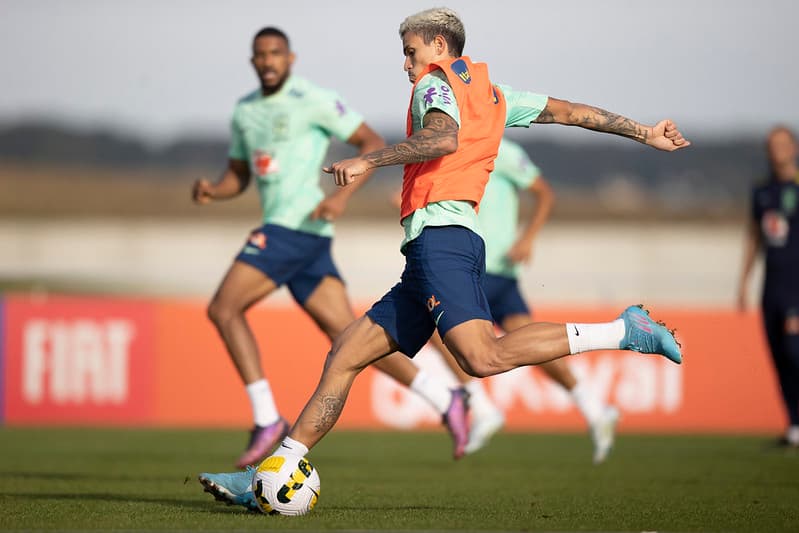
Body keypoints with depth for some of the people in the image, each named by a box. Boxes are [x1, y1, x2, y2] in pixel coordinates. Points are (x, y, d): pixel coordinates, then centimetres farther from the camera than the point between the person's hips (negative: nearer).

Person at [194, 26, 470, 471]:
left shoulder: (313, 100, -4)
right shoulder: (244, 112, 19)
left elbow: (374, 143, -3)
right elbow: (237, 177, 26)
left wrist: (343, 195, -16)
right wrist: (212, 191, 3)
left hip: (294, 227, -8)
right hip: (281, 230, 8)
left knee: (224, 308, -13)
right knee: (346, 334, 2)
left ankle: (267, 419, -12)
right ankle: (446, 400, 5)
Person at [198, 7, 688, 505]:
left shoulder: (436, 83, 3)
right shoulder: (495, 94, 27)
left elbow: (443, 138, -19)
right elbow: (571, 111, 30)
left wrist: (369, 160, -17)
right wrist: (646, 133, 36)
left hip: (439, 236, -10)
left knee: (484, 357, -27)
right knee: (344, 355, 6)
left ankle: (623, 331, -21)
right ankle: (276, 473, 2)